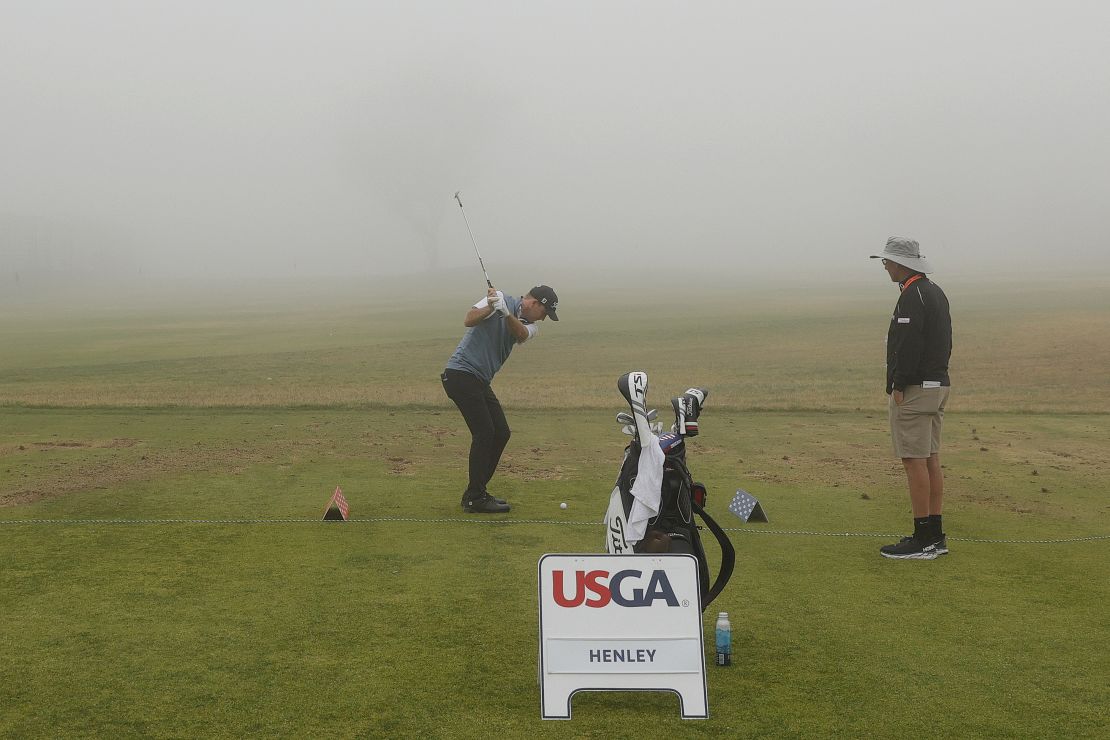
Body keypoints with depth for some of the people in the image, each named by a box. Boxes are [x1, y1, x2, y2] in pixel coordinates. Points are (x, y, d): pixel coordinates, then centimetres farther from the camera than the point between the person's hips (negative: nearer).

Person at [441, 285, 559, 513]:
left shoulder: (530, 325, 12)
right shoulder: (501, 298, -7)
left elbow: (521, 334, -14)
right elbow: (469, 321, -20)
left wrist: (506, 313, -32)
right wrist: (491, 308, -37)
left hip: (480, 382, 9)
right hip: (461, 373, -9)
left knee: (501, 433, 8)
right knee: (484, 433, -11)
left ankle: (476, 492, 17)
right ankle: (474, 499, -5)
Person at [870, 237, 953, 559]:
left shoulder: (912, 297, -15)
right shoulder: (936, 292, 17)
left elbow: (908, 346, -22)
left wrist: (898, 387, -18)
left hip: (914, 389, -10)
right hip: (938, 385, 10)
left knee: (914, 460, -7)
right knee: (931, 460, 11)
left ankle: (922, 539, -6)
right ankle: (935, 535, 16)